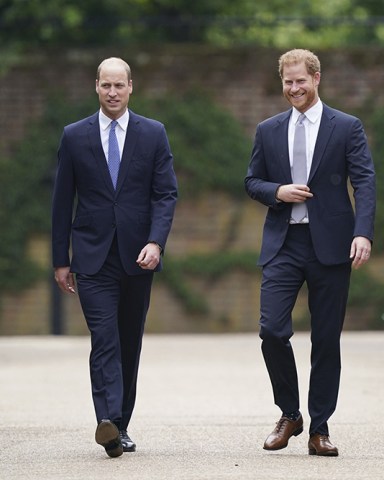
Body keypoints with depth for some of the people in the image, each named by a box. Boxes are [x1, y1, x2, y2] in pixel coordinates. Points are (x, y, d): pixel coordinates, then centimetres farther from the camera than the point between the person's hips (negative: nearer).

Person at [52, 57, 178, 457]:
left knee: (130, 343, 8)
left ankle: (120, 425, 17)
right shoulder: (75, 136, 4)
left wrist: (155, 242, -15)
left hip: (137, 257, 2)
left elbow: (166, 194, 1)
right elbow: (62, 201, 6)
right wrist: (60, 260, 4)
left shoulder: (153, 134, 5)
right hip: (93, 257, -2)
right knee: (104, 341, -14)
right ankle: (108, 422, -27)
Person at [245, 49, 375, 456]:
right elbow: (252, 182, 15)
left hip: (329, 244, -2)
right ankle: (289, 414, 11)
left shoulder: (347, 128, 2)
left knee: (327, 340, 2)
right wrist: (277, 192, -8)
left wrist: (363, 233, -19)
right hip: (282, 244, 2)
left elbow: (364, 182, -5)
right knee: (272, 330, -10)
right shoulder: (268, 131, 11)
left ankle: (319, 429, 11)